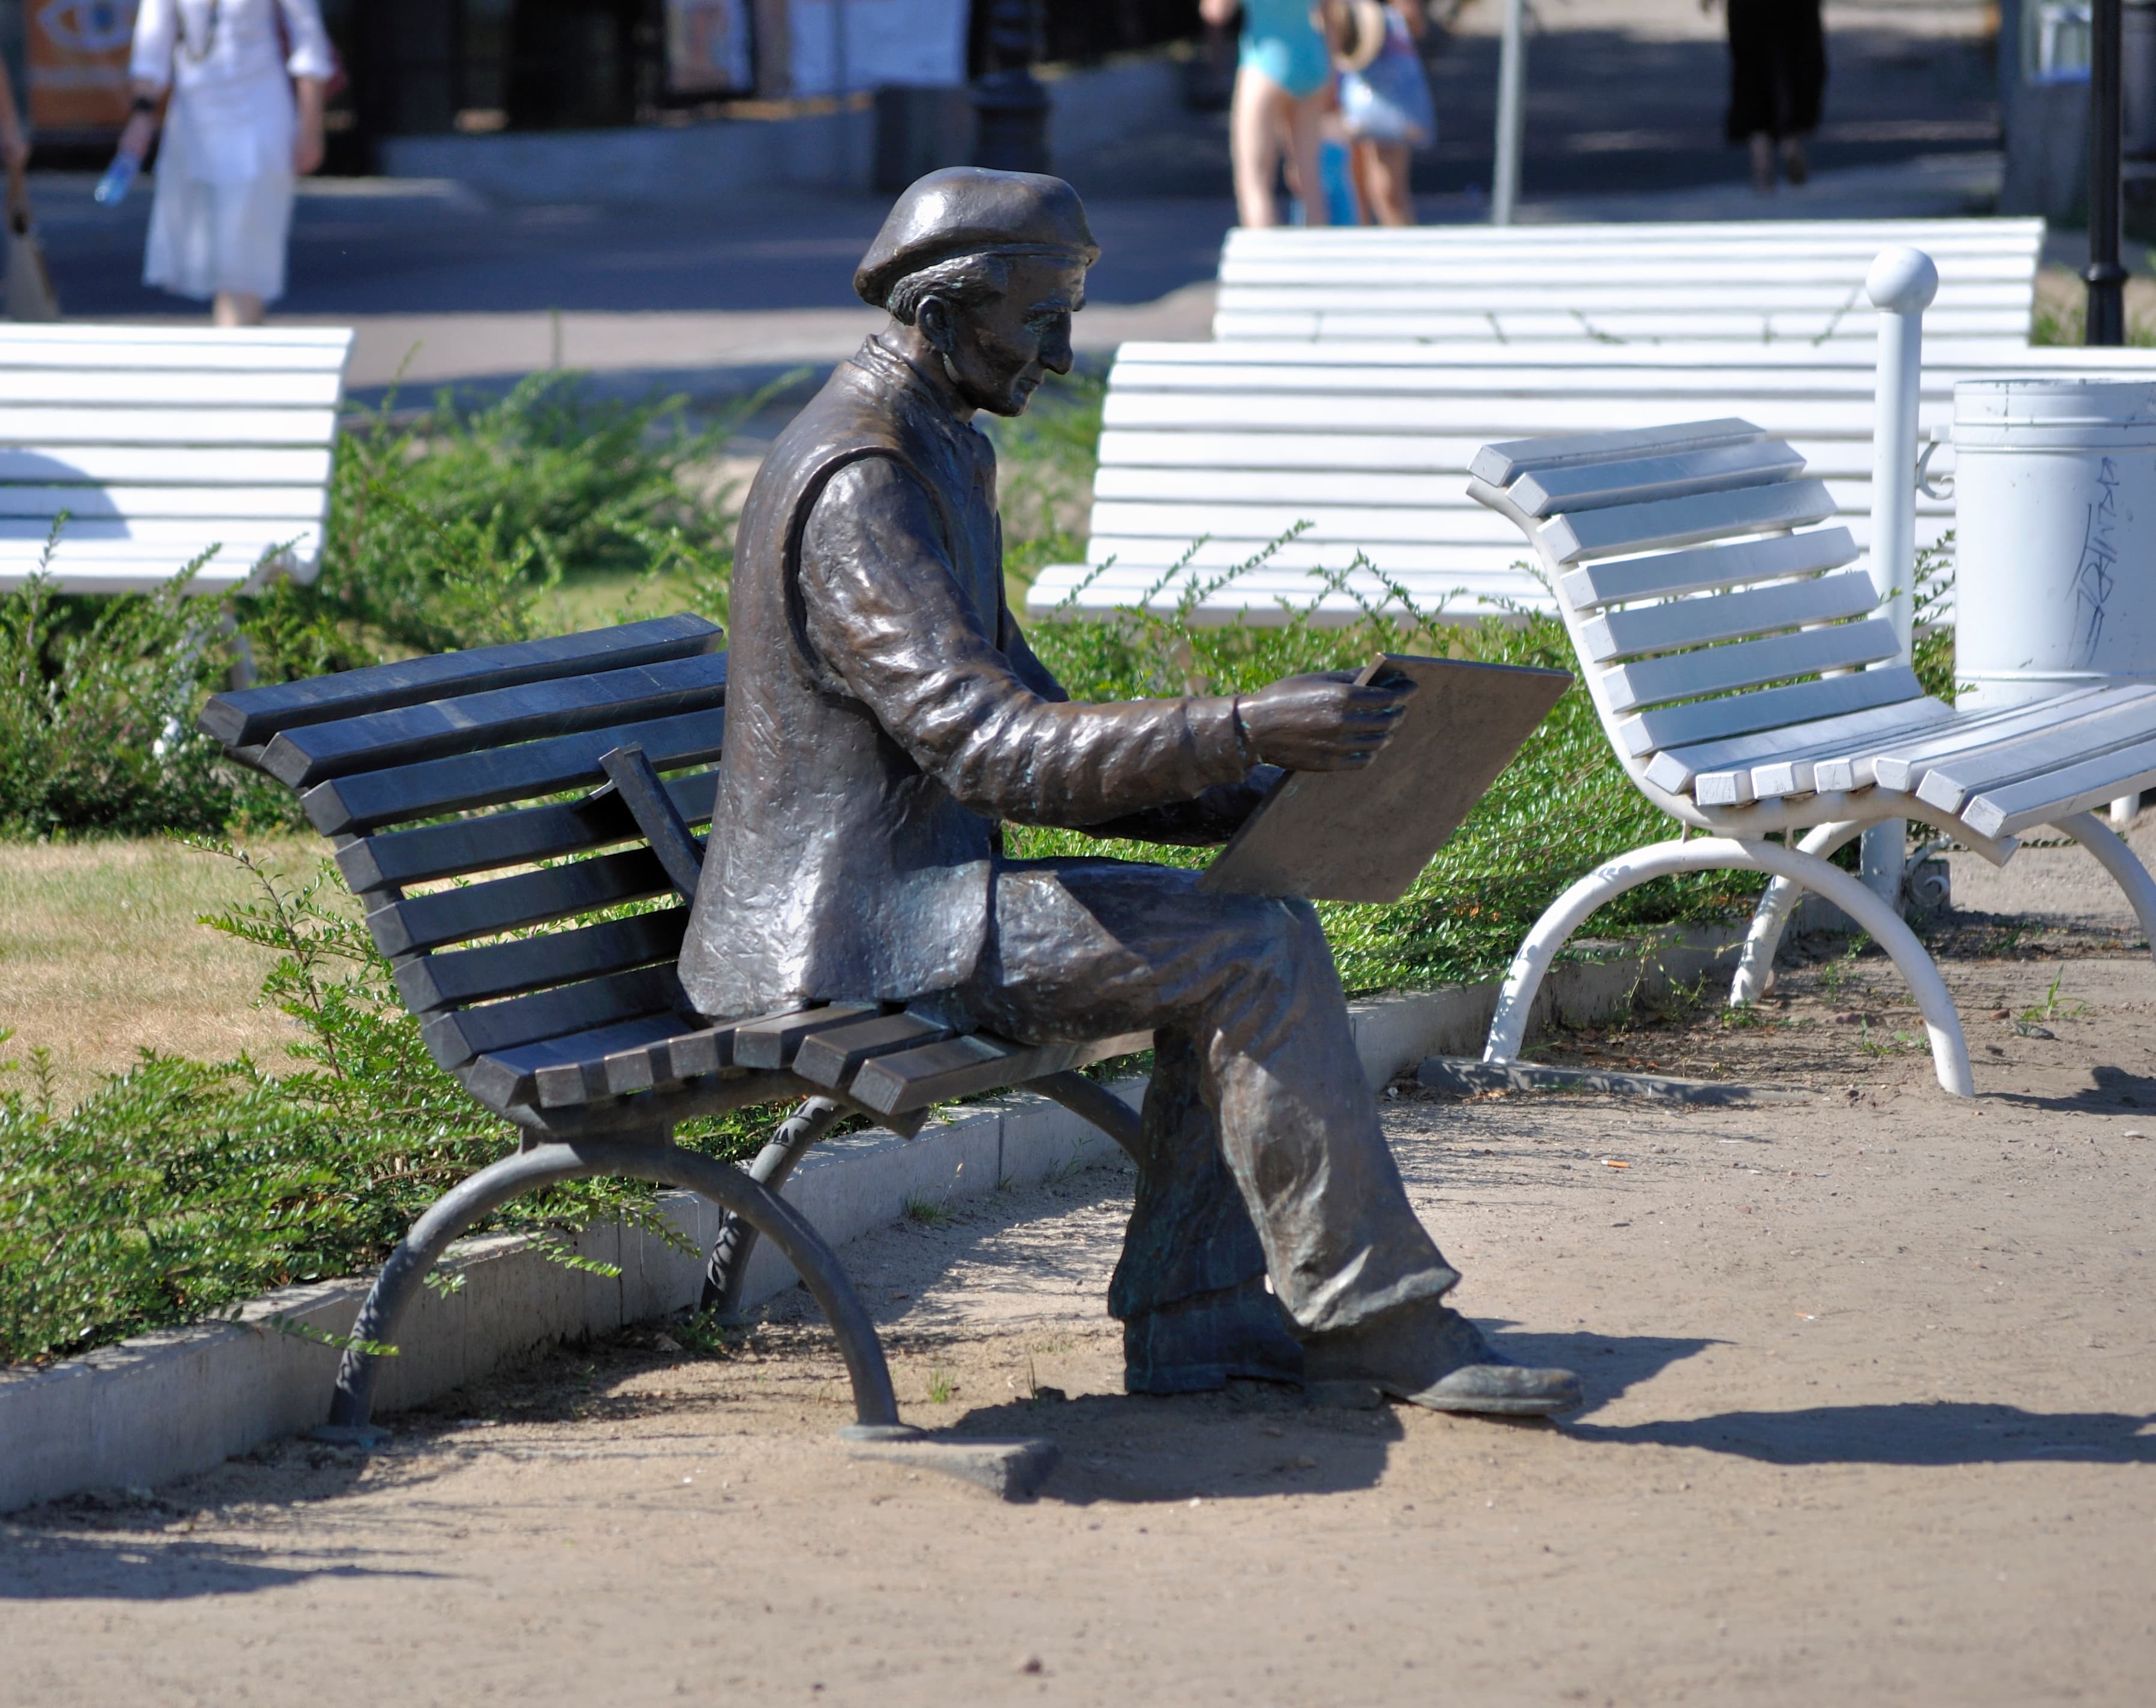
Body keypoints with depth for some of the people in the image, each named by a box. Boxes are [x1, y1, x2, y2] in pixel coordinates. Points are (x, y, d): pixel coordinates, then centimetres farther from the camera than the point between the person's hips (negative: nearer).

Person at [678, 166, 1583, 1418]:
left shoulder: (937, 462, 18)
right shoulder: (856, 491, -17)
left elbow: (1030, 733, 19)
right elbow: (988, 747, -27)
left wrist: (1256, 798, 6)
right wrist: (1241, 731, -32)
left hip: (907, 899, 10)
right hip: (850, 932, -10)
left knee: (1245, 918, 4)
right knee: (1261, 951, -16)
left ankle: (1195, 1315, 1)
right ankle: (1375, 1317, -12)